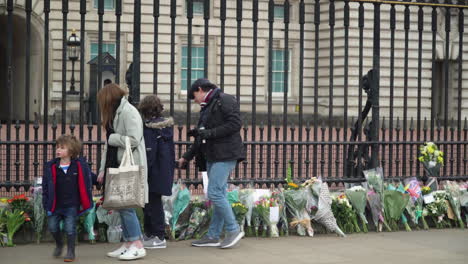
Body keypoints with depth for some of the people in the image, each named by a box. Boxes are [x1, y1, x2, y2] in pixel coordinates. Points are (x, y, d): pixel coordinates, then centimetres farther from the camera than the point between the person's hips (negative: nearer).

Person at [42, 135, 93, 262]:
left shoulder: (80, 165, -6)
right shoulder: (51, 167, -1)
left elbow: (86, 184, 0)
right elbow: (46, 187, 3)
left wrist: (85, 203, -1)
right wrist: (47, 204, 0)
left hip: (72, 205, -3)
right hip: (56, 204, 3)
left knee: (70, 228, -3)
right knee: (52, 227, 6)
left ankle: (71, 252, 15)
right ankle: (59, 244, 35)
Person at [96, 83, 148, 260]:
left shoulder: (128, 112, -11)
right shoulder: (114, 114, 17)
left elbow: (134, 140, -22)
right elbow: (109, 144, 19)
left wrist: (112, 138, -10)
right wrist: (103, 169, 15)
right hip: (117, 166, 9)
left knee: (125, 205, -10)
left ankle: (138, 246, -5)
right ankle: (128, 244, 13)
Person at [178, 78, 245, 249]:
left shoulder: (225, 100, -7)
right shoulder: (206, 108, 22)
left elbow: (235, 124, -17)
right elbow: (201, 138, 28)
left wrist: (210, 133, -17)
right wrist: (186, 157, 28)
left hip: (225, 155, -9)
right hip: (212, 156, 9)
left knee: (215, 193, -14)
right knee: (219, 194, 9)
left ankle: (233, 230, -5)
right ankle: (213, 236, 10)